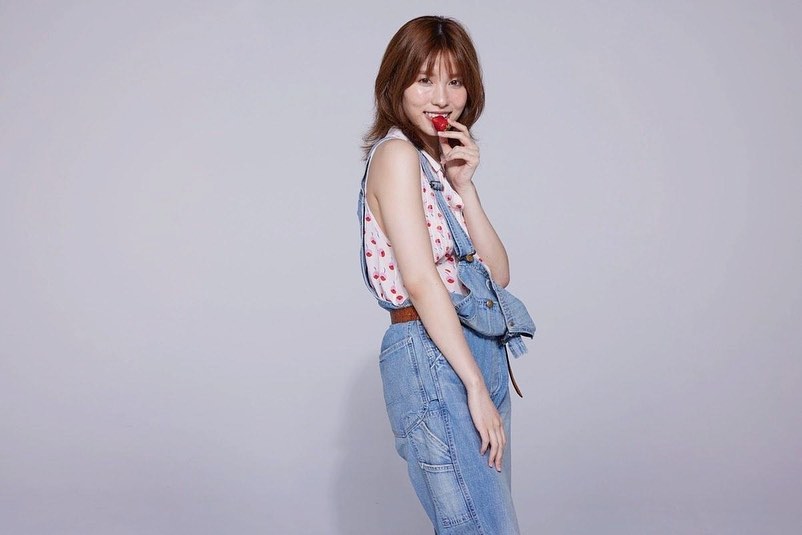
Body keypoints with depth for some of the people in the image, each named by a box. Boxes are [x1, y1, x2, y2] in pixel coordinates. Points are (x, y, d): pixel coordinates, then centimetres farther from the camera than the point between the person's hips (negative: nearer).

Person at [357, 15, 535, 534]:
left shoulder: (444, 161, 17)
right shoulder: (396, 153, -9)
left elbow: (498, 272, 9)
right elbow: (419, 280, -17)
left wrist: (464, 185, -1)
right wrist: (476, 386, -20)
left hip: (479, 350, 9)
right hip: (431, 355, -9)